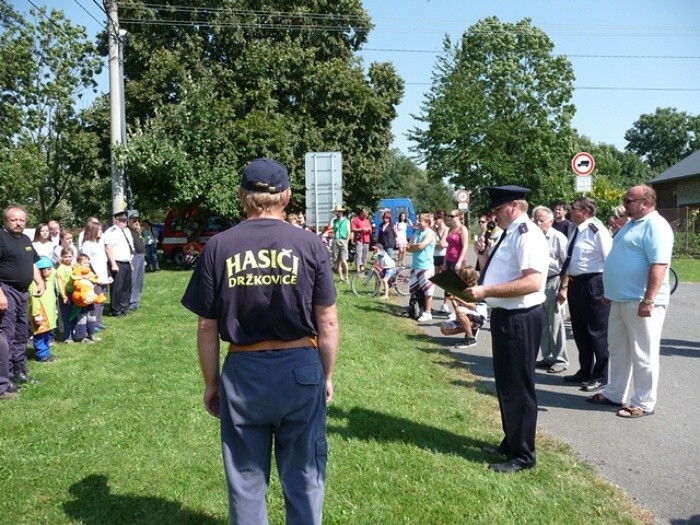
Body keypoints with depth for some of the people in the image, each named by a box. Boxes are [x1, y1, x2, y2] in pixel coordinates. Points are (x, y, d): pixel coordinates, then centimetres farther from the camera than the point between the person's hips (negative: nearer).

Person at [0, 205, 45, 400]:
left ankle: (19, 373, 31)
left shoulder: (25, 239, 14)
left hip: (23, 292, 9)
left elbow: (32, 264, 24)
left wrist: (40, 282, 10)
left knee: (21, 336, 18)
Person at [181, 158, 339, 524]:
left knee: (246, 481, 17)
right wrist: (327, 375, 10)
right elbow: (327, 322, -3)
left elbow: (207, 327, -1)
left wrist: (211, 382, 11)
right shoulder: (310, 245, -6)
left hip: (243, 373, 1)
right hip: (301, 370, 0)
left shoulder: (218, 247, -4)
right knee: (303, 479, 14)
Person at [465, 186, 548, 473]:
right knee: (506, 383, 20)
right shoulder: (509, 235, 14)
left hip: (520, 318, -11)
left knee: (519, 386, 1)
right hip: (505, 315, 11)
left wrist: (486, 291, -30)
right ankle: (511, 442, 35)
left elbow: (532, 283, -29)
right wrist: (483, 255, 9)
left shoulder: (527, 235, -18)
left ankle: (523, 455, 15)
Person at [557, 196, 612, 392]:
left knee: (597, 332, 4)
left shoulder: (597, 231, -16)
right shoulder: (575, 230, 11)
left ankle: (600, 376, 17)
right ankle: (585, 371, 32)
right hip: (575, 284, 9)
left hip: (593, 284, -9)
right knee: (580, 331, 17)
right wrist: (564, 286, 19)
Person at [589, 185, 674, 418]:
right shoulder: (632, 224, 17)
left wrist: (648, 300, -28)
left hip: (640, 302, -10)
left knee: (642, 354, 0)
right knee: (618, 349, 17)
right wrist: (611, 291, 24)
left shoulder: (655, 226, -15)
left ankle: (643, 403, 11)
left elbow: (659, 265, -24)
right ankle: (615, 394, 29)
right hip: (620, 300, 10)